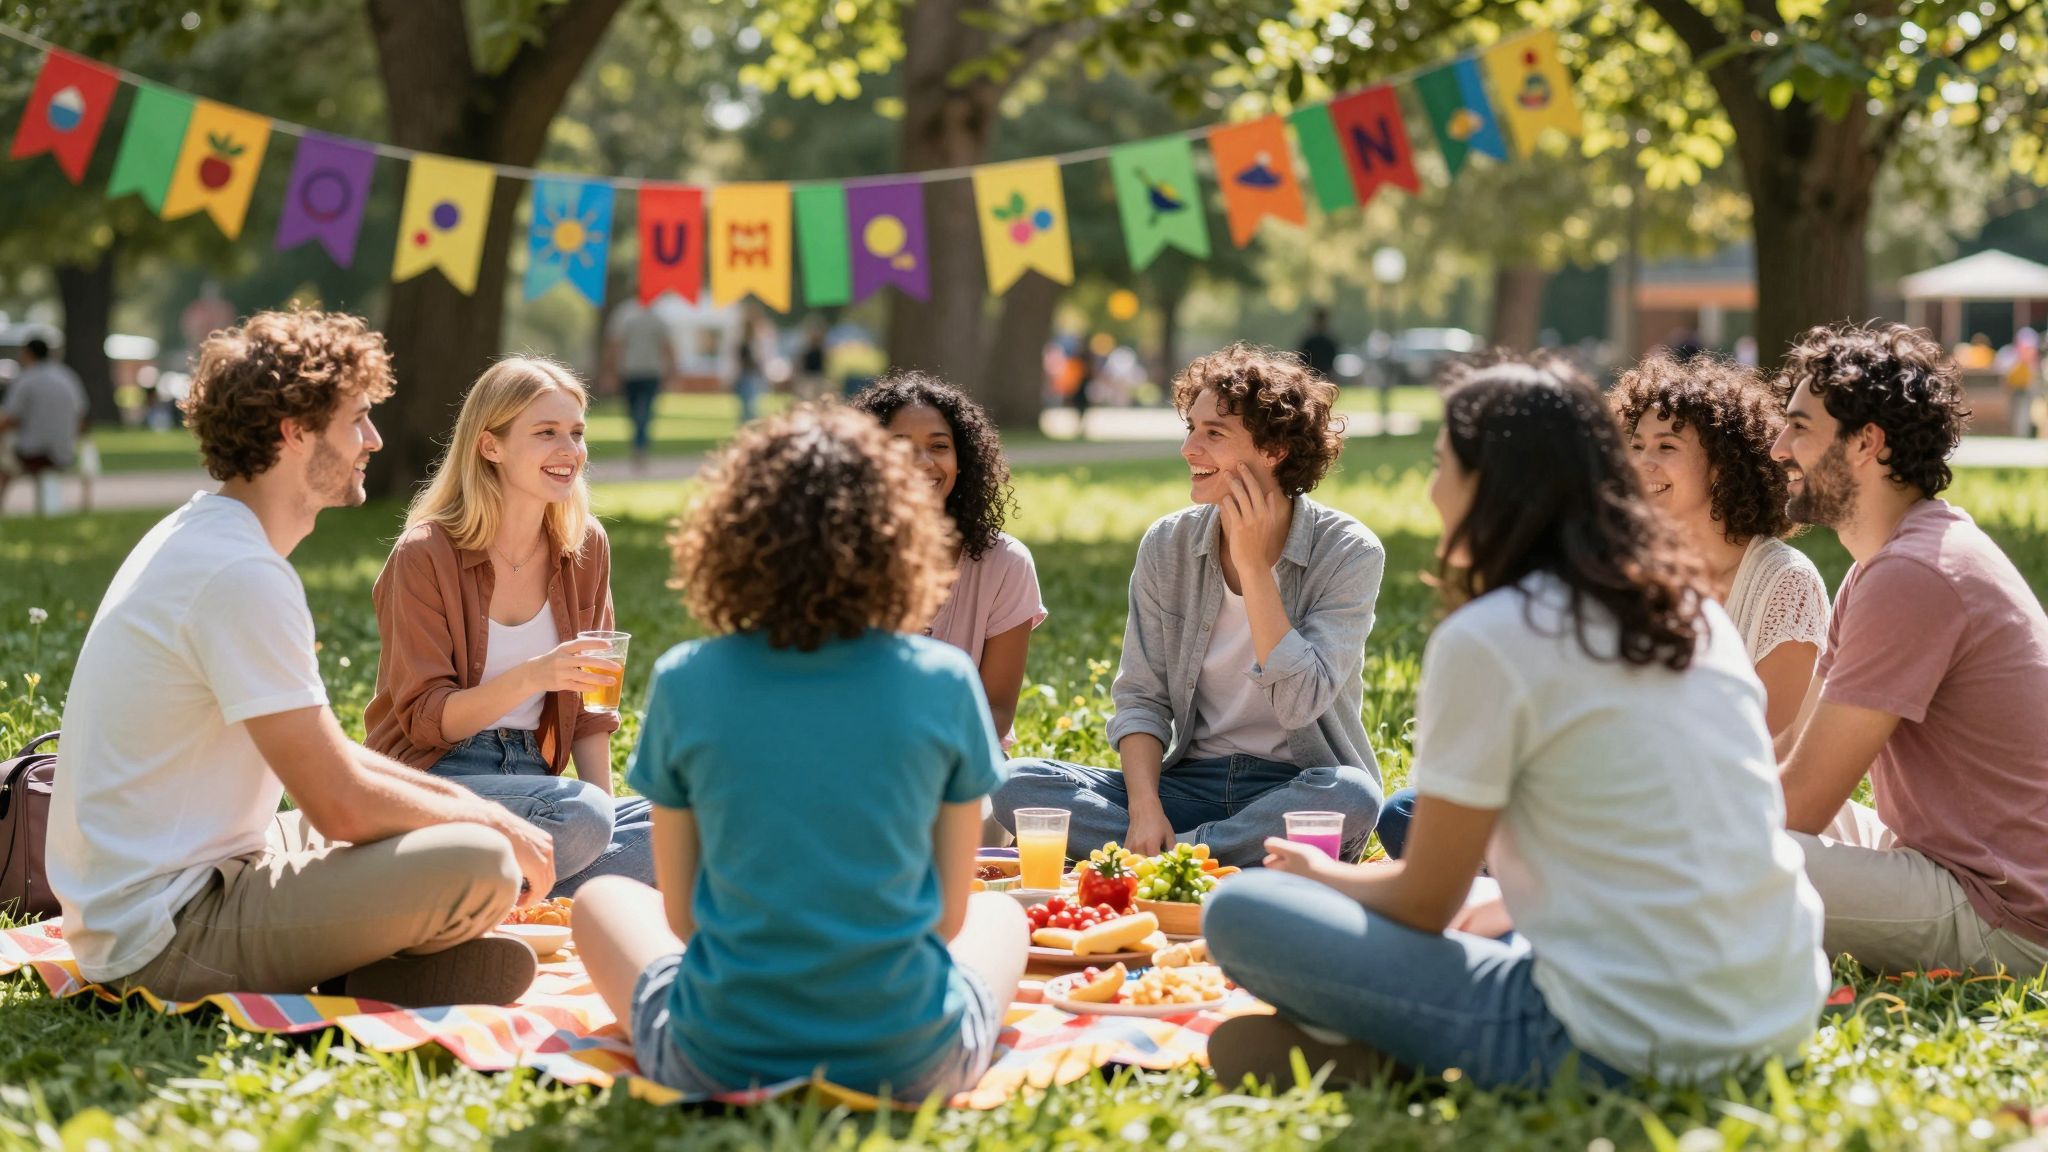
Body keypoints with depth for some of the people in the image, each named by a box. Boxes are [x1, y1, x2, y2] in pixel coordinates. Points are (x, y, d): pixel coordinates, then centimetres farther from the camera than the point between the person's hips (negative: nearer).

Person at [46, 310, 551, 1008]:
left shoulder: (199, 536, 12)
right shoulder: (243, 575, -21)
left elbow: (319, 753, 18)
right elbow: (342, 805, -21)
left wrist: (468, 803, 8)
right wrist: (490, 825, -5)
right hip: (165, 936, -11)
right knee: (482, 866, -23)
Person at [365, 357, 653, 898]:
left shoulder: (585, 547, 5)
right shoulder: (425, 555, -12)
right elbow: (425, 720, -14)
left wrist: (606, 806, -2)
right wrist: (531, 677, -30)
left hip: (530, 775, 6)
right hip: (431, 780, -6)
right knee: (578, 818, -34)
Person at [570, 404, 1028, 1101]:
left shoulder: (685, 683, -7)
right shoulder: (945, 683, -7)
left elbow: (680, 913, 1)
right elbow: (948, 913, 1)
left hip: (719, 1065, 0)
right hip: (910, 1067, 1)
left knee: (603, 899, 30)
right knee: (1001, 913, 33)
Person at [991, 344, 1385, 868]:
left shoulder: (1348, 553, -9)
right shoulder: (1167, 546, 2)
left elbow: (1300, 702, -19)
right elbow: (1141, 697, 1)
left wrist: (1254, 566, -18)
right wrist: (1144, 808, -16)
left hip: (1297, 787, -3)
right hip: (1191, 780, 3)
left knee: (1351, 796, -39)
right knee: (1017, 783, -19)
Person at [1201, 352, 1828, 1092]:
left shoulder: (1486, 639, -9)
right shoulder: (1695, 610, 12)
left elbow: (1424, 903, -1)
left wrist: (1321, 873, 19)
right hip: (1783, 1021, 7)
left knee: (1240, 912, 0)